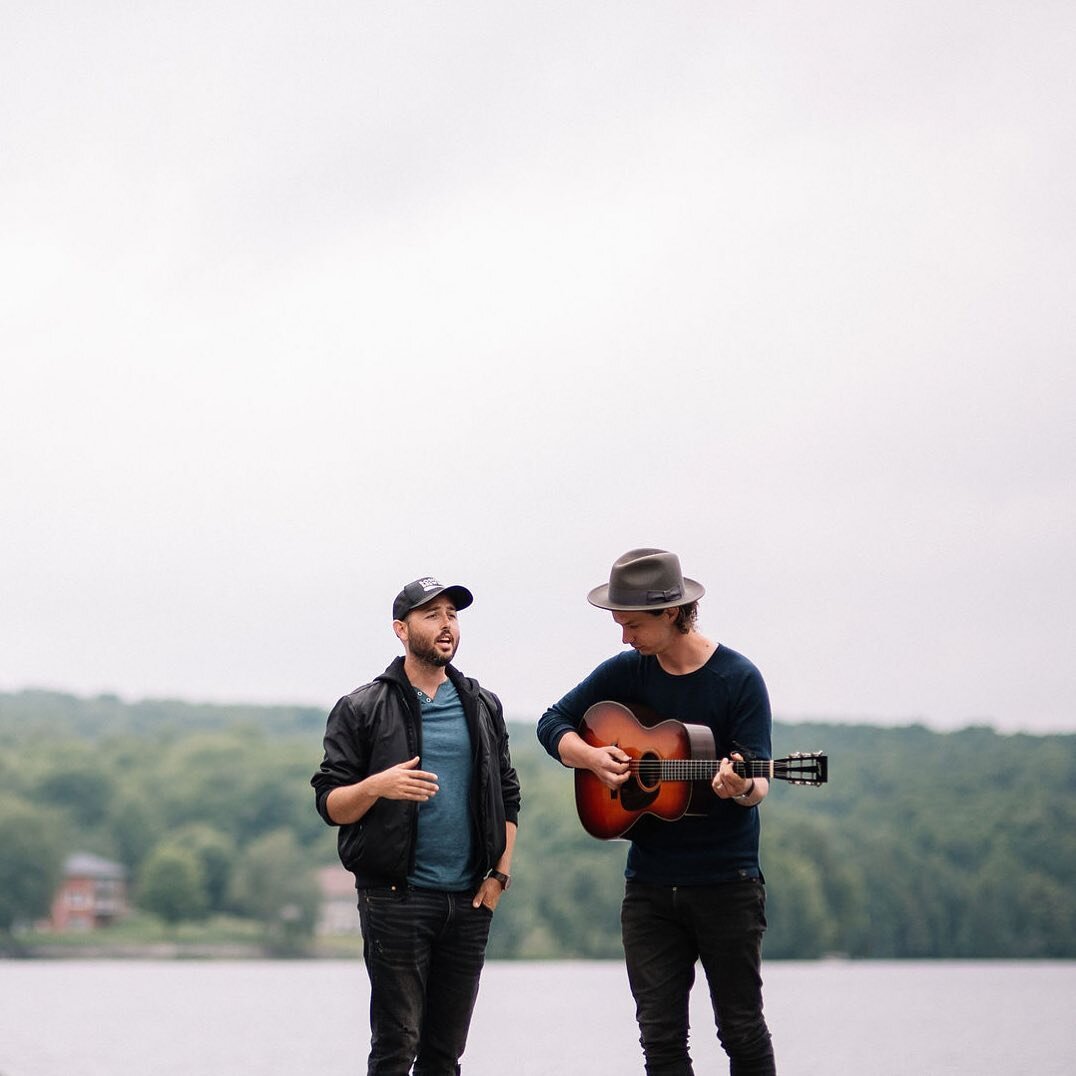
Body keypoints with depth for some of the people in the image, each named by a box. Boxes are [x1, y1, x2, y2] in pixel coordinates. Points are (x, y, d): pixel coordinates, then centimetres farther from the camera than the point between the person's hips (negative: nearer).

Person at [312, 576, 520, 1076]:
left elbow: (507, 795, 18)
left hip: (469, 902, 4)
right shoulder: (362, 709, 1)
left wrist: (500, 874, 6)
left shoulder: (483, 707, 13)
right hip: (397, 898, -4)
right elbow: (330, 804, -1)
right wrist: (377, 785, -21)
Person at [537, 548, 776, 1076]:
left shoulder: (738, 678, -7)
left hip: (727, 880, -4)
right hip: (649, 885, 4)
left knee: (742, 1030, 2)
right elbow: (552, 724, 13)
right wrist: (592, 758, -7)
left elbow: (758, 783, -9)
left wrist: (742, 789, -33)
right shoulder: (626, 673, 5)